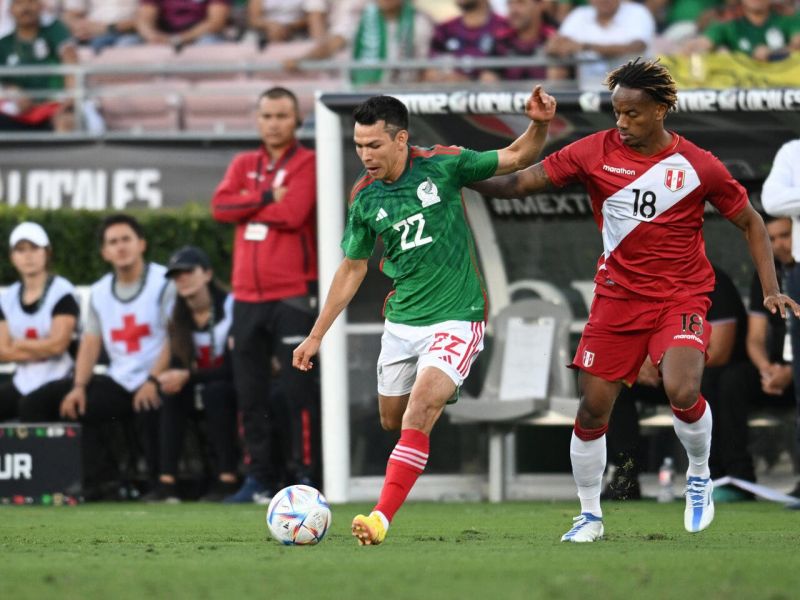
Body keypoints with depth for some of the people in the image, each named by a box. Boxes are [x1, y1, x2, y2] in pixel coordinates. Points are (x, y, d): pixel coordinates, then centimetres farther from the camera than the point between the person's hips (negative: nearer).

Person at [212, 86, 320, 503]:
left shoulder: (307, 164, 0)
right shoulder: (243, 165, 16)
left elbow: (293, 213, -15)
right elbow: (220, 206, 1)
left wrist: (247, 206, -2)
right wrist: (266, 197, -11)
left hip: (293, 294, -6)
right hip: (248, 296, 6)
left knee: (299, 388, -9)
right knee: (250, 394, 7)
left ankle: (306, 474, -7)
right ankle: (259, 479, 13)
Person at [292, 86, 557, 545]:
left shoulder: (442, 165, -11)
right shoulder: (364, 198, 0)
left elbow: (518, 158, -2)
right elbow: (353, 269, 12)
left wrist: (539, 125, -23)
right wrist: (316, 336, 13)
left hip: (456, 318, -5)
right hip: (401, 321, 5)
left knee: (418, 414, -21)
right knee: (392, 421, 13)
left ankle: (382, 518, -25)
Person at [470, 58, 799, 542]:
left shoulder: (698, 166, -6)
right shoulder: (596, 152, -3)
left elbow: (750, 221, 6)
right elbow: (525, 181, -4)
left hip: (681, 297, -2)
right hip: (617, 297, 2)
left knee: (682, 392, -26)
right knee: (593, 408, -2)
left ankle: (700, 475, 5)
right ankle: (590, 515, 18)